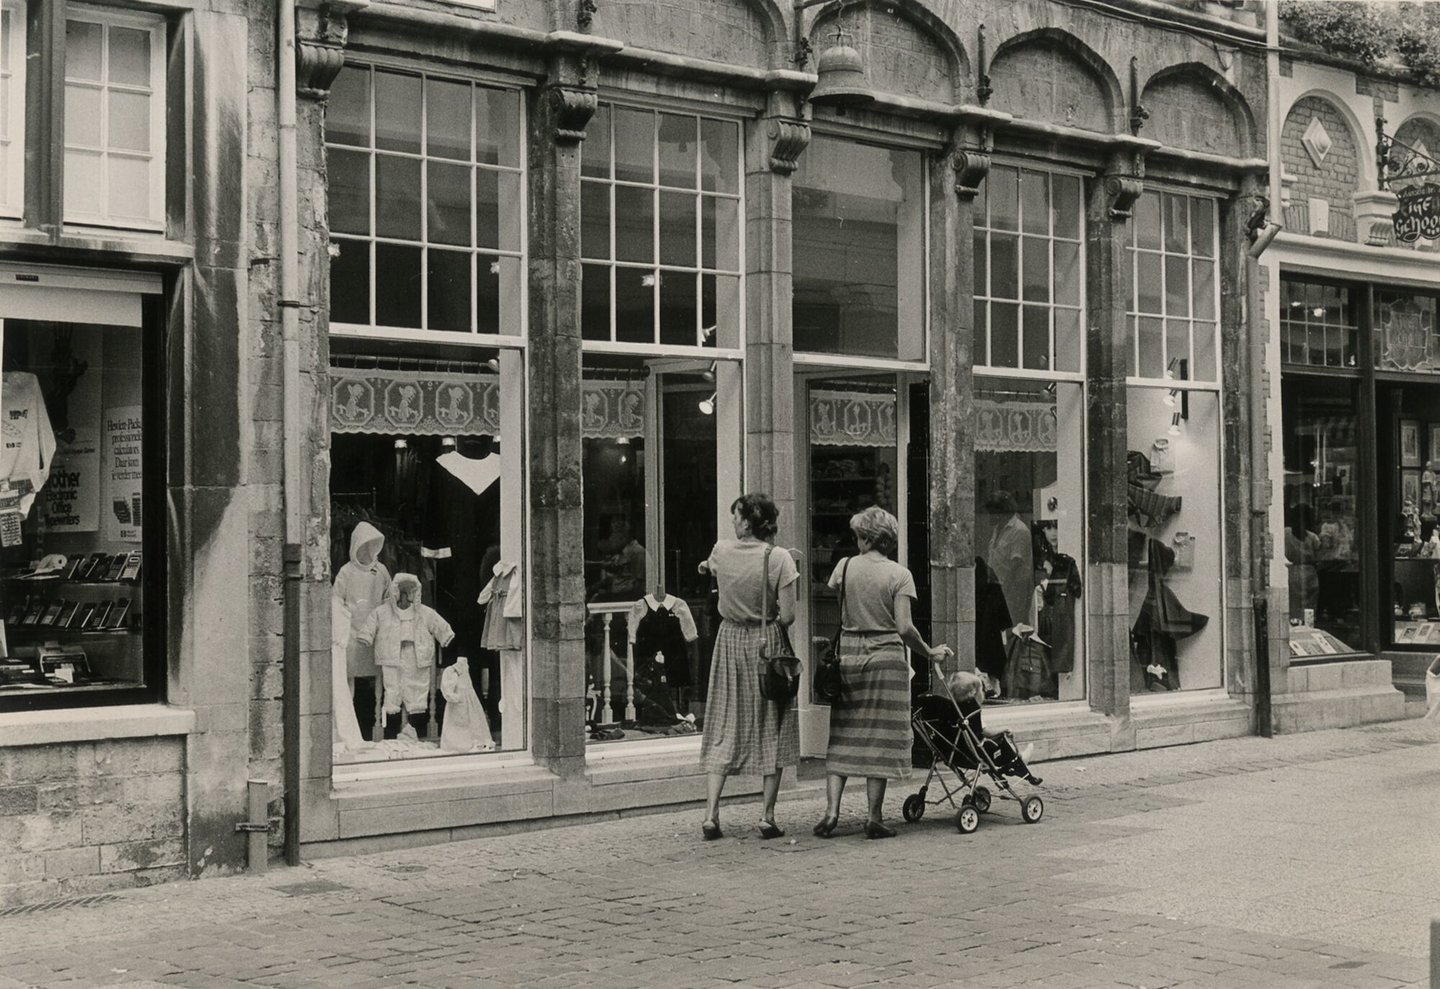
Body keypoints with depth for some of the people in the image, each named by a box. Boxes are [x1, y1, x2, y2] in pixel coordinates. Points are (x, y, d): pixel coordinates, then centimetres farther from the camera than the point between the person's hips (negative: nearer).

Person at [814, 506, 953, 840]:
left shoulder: (844, 567, 3)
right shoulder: (899, 574, -5)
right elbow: (904, 627, -10)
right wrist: (929, 652, 1)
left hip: (847, 656, 2)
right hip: (886, 657, -2)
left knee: (841, 738, 9)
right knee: (880, 737, 4)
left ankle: (832, 811, 1)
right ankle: (874, 818, 5)